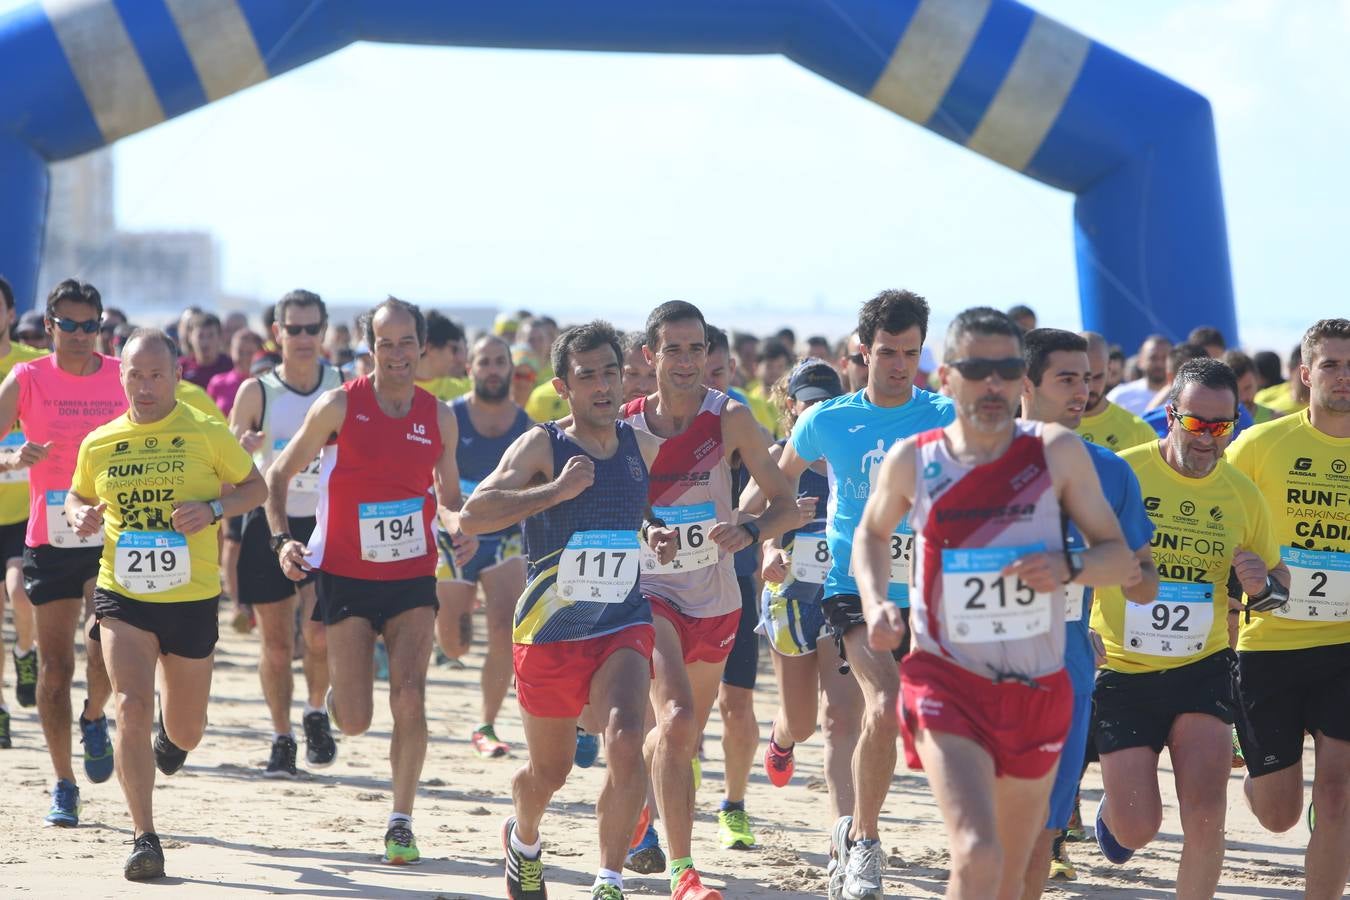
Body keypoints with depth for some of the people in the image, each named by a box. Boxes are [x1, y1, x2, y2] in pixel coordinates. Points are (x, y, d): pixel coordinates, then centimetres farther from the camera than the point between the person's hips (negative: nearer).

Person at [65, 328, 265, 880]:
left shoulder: (206, 434, -3)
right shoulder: (99, 444, 3)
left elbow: (256, 487, 5)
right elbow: (77, 496, 19)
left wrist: (214, 509, -14)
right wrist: (80, 514, -4)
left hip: (192, 599, 0)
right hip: (122, 597, 0)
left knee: (185, 732, 13)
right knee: (131, 708, -20)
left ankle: (171, 730, 53)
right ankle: (144, 839, -14)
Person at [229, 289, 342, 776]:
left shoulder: (343, 389, 3)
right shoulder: (256, 392, -1)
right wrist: (244, 449, -23)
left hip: (326, 522, 0)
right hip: (269, 522, 0)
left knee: (320, 632, -15)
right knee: (276, 641, 3)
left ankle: (316, 712, 13)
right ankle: (282, 740, 17)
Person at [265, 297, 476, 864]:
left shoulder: (439, 417, 3)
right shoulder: (339, 407, -7)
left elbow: (448, 497, 16)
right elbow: (278, 475, 1)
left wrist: (459, 530, -5)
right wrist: (282, 540, -13)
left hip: (413, 579, 2)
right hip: (346, 578, -2)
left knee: (409, 697, -15)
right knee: (354, 721, -1)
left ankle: (401, 822, -2)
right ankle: (337, 690, 37)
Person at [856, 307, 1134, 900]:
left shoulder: (1058, 452, -4)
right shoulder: (911, 461, -2)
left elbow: (1121, 559, 2)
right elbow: (872, 533, 19)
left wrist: (1069, 568, -20)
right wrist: (875, 604, 0)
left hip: (1038, 690, 2)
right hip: (947, 680, -2)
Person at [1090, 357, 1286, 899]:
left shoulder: (1242, 494, 0)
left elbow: (1278, 581, 14)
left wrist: (1262, 584, -11)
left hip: (1203, 669, 2)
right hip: (1123, 672, -2)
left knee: (1205, 815, -14)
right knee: (1137, 830, -1)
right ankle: (1111, 811, 36)